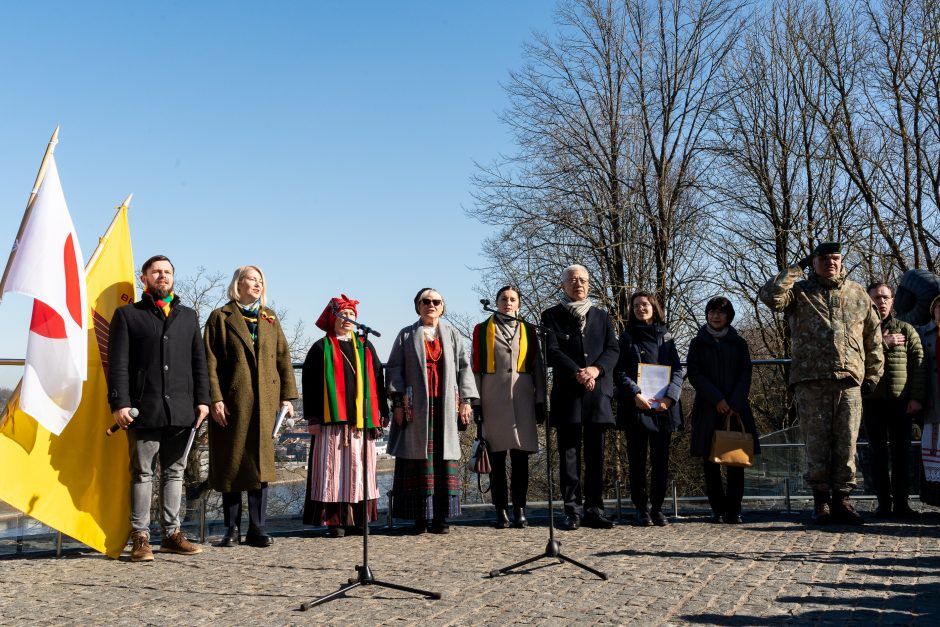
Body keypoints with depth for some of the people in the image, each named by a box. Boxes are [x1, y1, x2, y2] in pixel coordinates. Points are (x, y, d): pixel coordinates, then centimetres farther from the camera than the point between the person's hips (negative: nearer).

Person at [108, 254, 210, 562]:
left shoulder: (188, 316, 18)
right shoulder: (128, 314, 7)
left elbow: (199, 361, 16)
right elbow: (118, 363, 0)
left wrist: (202, 399, 6)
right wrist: (119, 403, -10)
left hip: (181, 410, 3)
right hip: (144, 409, -3)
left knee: (174, 473, 9)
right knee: (142, 473, 1)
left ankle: (172, 533, 16)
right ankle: (140, 538, 6)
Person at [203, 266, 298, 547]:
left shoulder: (270, 318, 15)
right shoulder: (221, 317, 4)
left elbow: (283, 358, 12)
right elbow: (211, 362, -2)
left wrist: (287, 395, 4)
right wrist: (215, 399, -11)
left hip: (265, 402, 3)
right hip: (232, 402, -3)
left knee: (261, 464, 2)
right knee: (231, 464, 3)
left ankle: (257, 528, 8)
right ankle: (232, 529, 12)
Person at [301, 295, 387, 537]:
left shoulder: (365, 347, 15)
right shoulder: (321, 348, 5)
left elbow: (377, 381, 14)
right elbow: (310, 384, 1)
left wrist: (382, 413, 8)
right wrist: (313, 418, -6)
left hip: (361, 419, 3)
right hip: (332, 420, -3)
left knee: (359, 469, 4)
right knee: (333, 469, -4)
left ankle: (357, 519, 11)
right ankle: (334, 520, 1)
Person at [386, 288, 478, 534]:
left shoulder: (452, 334, 15)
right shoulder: (406, 335, 12)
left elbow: (464, 368, 10)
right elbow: (394, 369, 4)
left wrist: (466, 400, 0)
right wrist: (398, 402, -7)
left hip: (445, 405, 1)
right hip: (416, 406, -1)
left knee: (444, 456, -3)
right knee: (418, 457, -4)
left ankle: (441, 517, 0)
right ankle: (420, 517, -2)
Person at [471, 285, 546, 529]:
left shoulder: (528, 330, 13)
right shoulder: (482, 329, 9)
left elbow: (537, 367, 11)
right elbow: (477, 367, 5)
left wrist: (540, 401, 5)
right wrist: (476, 402, -1)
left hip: (522, 397, 1)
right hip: (493, 399, -1)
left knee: (521, 458, 0)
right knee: (497, 457, 0)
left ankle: (519, 509, 6)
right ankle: (501, 511, 5)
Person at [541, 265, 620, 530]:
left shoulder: (602, 316, 18)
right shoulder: (552, 316, 8)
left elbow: (613, 349, 7)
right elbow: (552, 350, -5)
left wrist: (596, 370, -11)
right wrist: (577, 373, -16)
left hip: (598, 392, 3)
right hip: (567, 393, -3)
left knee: (596, 454, 4)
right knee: (569, 453, -2)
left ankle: (594, 510, 8)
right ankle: (573, 511, 1)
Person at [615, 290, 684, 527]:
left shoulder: (666, 337, 12)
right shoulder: (627, 337, 7)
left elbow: (678, 370, 5)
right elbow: (620, 372, -1)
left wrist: (669, 396, -11)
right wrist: (635, 394, -17)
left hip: (664, 407, 2)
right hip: (635, 407, -2)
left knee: (661, 460, 4)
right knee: (637, 460, 1)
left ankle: (657, 507, 12)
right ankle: (641, 509, 7)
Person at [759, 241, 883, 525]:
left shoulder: (858, 294, 15)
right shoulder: (799, 291, 7)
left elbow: (873, 336, 18)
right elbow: (770, 295, -14)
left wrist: (873, 374, 12)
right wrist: (797, 267, -4)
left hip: (850, 381, 3)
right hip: (811, 381, -2)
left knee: (847, 444, 3)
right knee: (817, 443, 1)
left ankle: (842, 499, 11)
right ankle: (821, 500, 9)